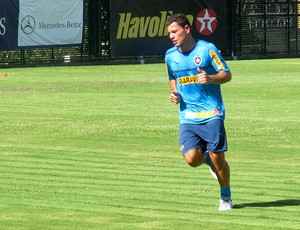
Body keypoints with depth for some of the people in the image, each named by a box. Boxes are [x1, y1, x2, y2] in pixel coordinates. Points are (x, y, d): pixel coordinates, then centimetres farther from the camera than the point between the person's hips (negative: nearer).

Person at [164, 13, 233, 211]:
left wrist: (210, 79, -21)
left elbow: (227, 74, -2)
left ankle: (226, 197, 16)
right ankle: (208, 159, 23)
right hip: (188, 116, 4)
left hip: (211, 114, -4)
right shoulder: (170, 56, 9)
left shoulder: (207, 49, -6)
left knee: (217, 157, -5)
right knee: (192, 158, -13)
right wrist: (175, 94, 6)